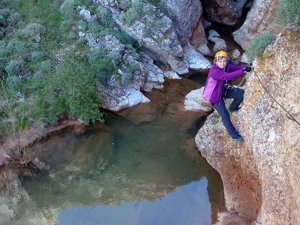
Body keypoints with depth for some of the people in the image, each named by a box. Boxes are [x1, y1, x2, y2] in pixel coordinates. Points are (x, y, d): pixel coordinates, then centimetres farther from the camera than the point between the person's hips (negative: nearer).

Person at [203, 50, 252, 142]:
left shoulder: (226, 66, -8)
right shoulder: (214, 71, -34)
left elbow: (237, 68, -15)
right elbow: (227, 76, -46)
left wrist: (246, 67, -37)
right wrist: (243, 71, -51)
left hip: (224, 90, 8)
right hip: (215, 95, -8)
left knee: (242, 93, -2)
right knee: (225, 116, -7)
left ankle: (233, 107, 25)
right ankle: (234, 135, 8)